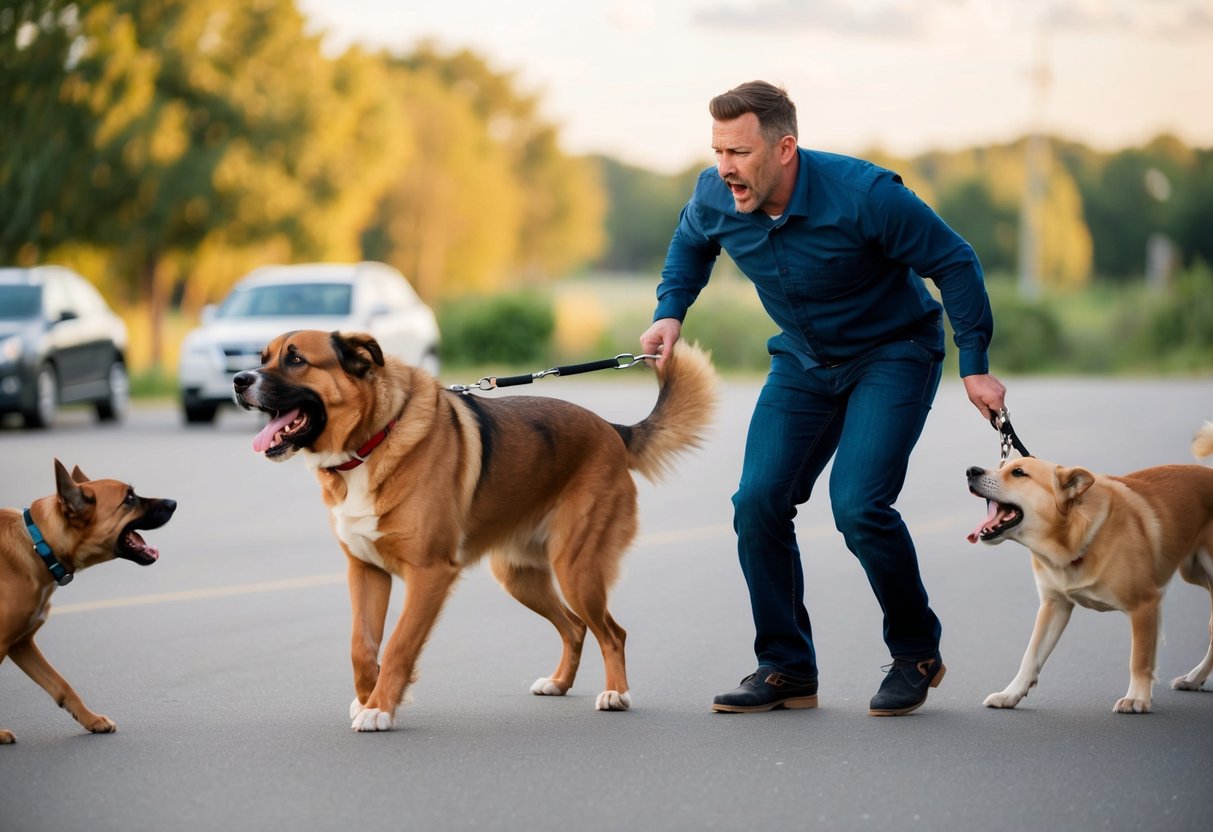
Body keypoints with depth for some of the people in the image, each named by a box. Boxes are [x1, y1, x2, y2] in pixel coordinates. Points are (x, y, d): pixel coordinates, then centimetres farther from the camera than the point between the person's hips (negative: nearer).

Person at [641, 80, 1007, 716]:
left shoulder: (863, 194, -30)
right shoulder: (715, 197, -14)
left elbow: (954, 262, -18)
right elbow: (690, 245, 13)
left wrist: (975, 368, -17)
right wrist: (670, 312, -3)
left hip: (893, 354, -5)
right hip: (803, 360, 6)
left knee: (857, 505, -21)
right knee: (759, 501, -8)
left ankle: (917, 652, 3)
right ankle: (787, 669, 6)